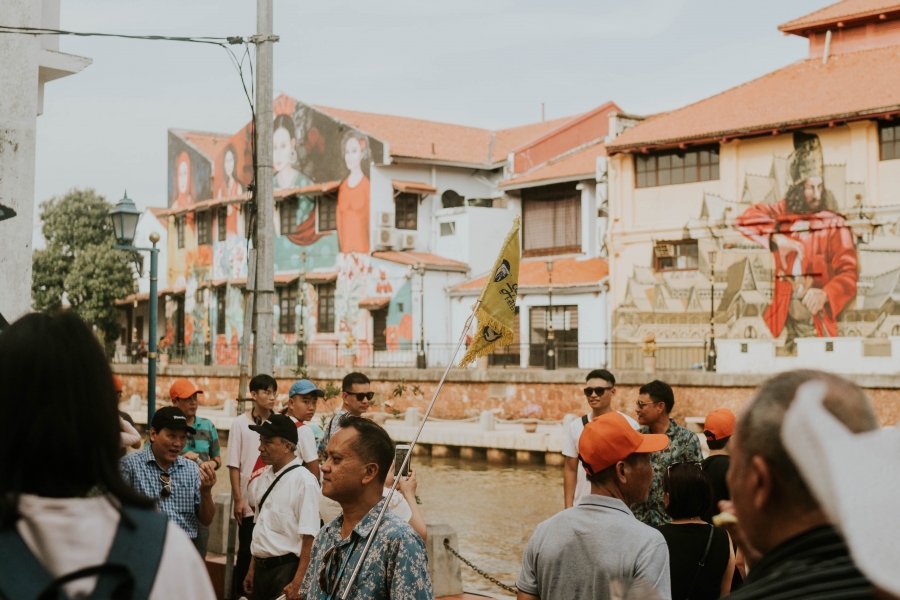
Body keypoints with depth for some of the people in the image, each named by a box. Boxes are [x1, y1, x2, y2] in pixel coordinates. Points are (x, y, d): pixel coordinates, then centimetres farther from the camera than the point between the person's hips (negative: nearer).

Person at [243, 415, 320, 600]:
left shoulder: (303, 481, -14)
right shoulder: (265, 477, 7)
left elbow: (309, 539, -17)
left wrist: (298, 583, -19)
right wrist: (252, 569, 15)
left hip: (286, 569, -7)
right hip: (262, 568, 7)